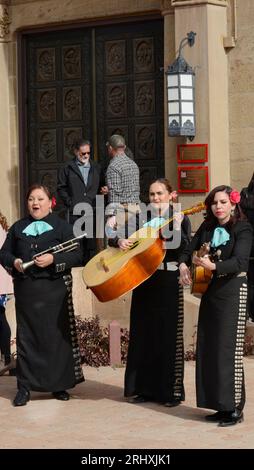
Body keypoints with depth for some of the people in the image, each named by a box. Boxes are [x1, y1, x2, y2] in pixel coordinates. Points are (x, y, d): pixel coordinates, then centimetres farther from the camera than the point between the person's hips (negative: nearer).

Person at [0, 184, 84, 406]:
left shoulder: (61, 226, 5)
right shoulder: (18, 227, 15)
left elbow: (76, 255, -2)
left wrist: (53, 259, -16)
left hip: (54, 288, -2)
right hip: (25, 290, 2)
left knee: (57, 336, 1)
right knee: (26, 337, 2)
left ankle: (59, 384, 11)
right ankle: (25, 386, 7)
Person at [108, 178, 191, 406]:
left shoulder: (181, 220, 1)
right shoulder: (142, 219, 11)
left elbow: (186, 251, -11)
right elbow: (114, 237, 9)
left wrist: (175, 229, -25)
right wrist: (120, 241, -13)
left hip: (169, 282, -4)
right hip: (143, 281, 4)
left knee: (168, 336, -1)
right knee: (142, 335, 6)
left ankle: (171, 391, 8)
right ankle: (143, 388, 16)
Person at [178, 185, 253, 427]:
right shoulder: (207, 227, 9)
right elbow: (189, 249, 14)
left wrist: (213, 266, -35)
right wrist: (183, 265, -7)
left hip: (232, 291, -7)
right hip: (210, 289, 7)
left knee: (228, 349, -9)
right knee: (208, 349, 7)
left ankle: (235, 409, -4)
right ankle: (221, 406, 14)